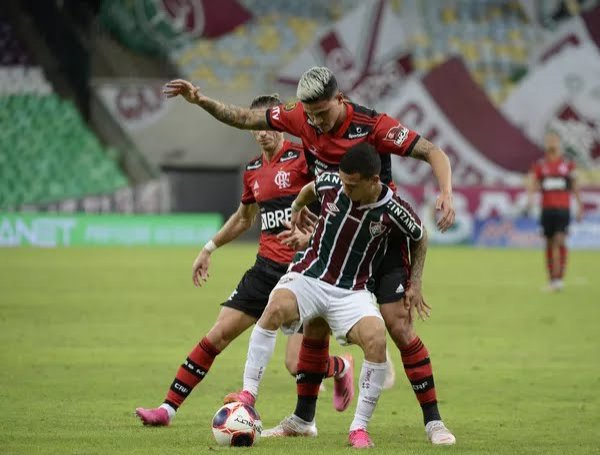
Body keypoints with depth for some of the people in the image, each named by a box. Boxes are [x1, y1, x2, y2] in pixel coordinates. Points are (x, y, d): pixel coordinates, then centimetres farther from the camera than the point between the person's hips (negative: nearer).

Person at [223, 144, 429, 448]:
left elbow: (419, 239, 8)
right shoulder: (330, 184, -10)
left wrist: (414, 285, 6)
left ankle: (359, 428, -14)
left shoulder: (393, 211, -13)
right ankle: (248, 394, -29)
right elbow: (310, 189, 18)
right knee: (276, 307, -33)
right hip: (309, 274, 1)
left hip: (351, 291, -1)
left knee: (376, 339, -28)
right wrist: (296, 208, 32)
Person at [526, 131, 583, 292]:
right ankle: (551, 279, 14)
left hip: (563, 209, -1)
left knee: (560, 241, -15)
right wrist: (530, 198, -24)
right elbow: (531, 182, -4)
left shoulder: (568, 164, 6)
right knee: (549, 244, 6)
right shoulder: (539, 165, 6)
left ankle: (560, 278, -17)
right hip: (547, 210, 1)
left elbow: (575, 186, 12)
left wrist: (580, 207, 12)